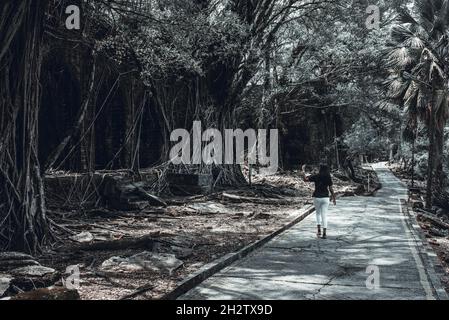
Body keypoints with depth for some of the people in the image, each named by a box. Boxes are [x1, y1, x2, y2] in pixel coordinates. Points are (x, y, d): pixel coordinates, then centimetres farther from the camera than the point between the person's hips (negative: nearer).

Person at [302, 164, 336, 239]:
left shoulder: (316, 177, -7)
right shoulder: (329, 178, -1)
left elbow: (305, 179, -9)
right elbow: (331, 189, -1)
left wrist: (303, 170, 4)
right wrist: (334, 198, 8)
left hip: (317, 197, -1)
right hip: (325, 198, 1)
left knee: (318, 213, 19)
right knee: (324, 215, 4)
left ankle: (319, 230, 7)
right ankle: (324, 233, -1)